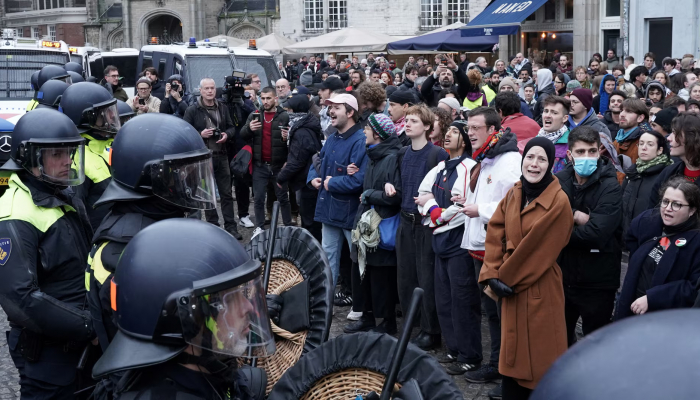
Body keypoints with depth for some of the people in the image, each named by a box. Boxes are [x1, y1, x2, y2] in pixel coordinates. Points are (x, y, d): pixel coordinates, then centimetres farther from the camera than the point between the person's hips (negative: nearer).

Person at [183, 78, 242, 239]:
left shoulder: (223, 108, 9)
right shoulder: (192, 110, -4)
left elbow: (231, 127, 16)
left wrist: (227, 134, -6)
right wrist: (200, 134, -18)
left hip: (221, 155, 3)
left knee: (226, 193, 4)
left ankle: (231, 227, 9)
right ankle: (213, 226, 15)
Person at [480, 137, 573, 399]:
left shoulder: (558, 202, -14)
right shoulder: (513, 194, 7)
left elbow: (537, 249, -15)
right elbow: (495, 234, 4)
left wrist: (502, 278, -10)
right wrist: (491, 275, -8)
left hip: (540, 291, -6)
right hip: (511, 287, 6)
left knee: (539, 356, 1)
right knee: (513, 353, 14)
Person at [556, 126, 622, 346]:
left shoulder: (610, 187, -13)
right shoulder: (559, 180, 0)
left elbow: (597, 233, -24)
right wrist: (575, 217, -21)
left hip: (597, 281, -4)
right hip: (563, 276, 5)